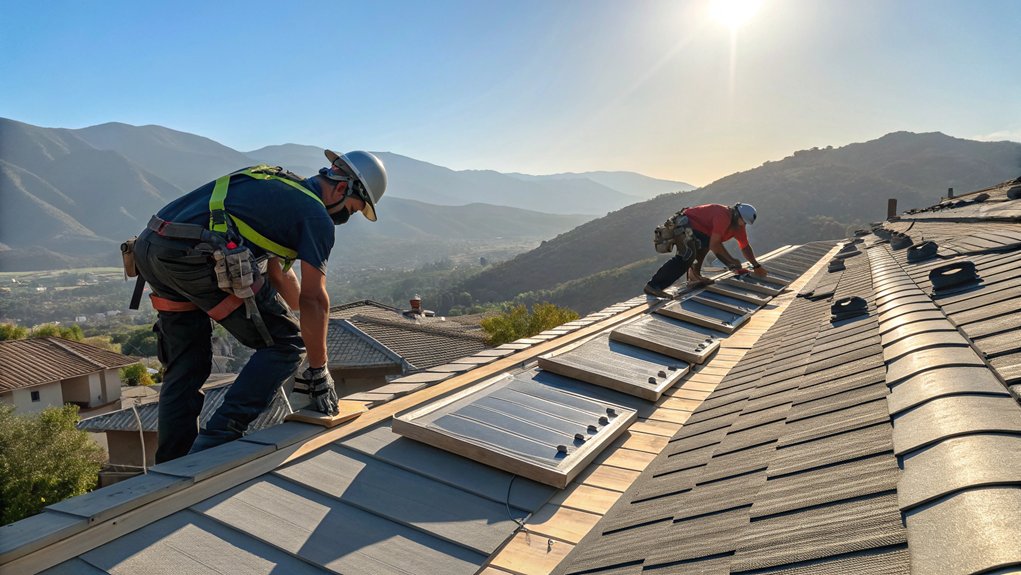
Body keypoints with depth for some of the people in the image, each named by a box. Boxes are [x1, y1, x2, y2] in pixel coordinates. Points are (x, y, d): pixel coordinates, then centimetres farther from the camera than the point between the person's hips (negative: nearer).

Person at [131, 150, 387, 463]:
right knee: (285, 344, 4)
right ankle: (215, 443, -1)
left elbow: (279, 274, 35)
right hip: (198, 257, -10)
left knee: (185, 368, 21)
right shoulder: (317, 217, 2)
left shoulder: (277, 183, 29)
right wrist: (319, 373, 8)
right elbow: (314, 300, -1)